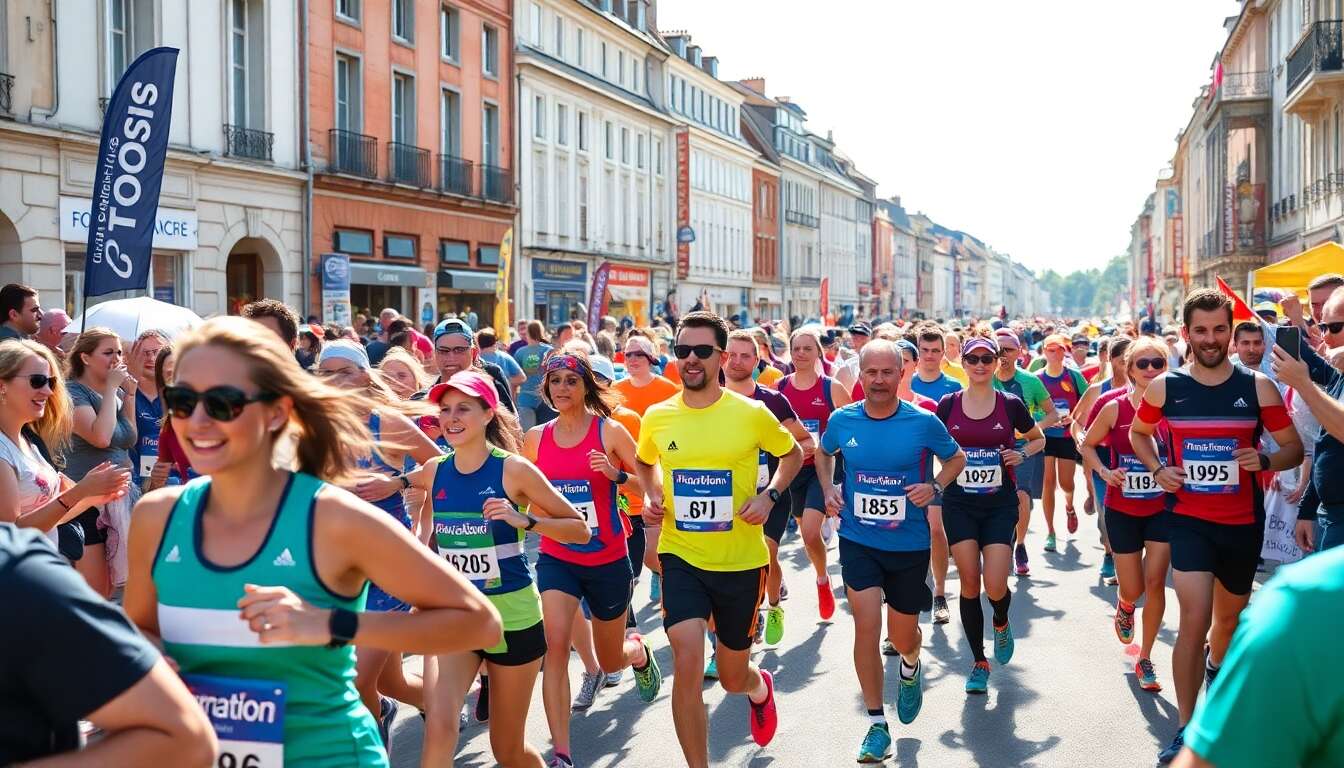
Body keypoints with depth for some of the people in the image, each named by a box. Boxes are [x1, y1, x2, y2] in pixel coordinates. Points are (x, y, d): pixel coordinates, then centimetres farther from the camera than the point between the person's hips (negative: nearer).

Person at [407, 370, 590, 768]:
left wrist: (525, 520, -24)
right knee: (438, 728, -20)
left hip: (512, 617, -3)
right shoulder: (434, 471, 0)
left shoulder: (514, 469, -12)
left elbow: (581, 529, -10)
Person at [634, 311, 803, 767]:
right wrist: (654, 498, -1)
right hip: (681, 556, 1)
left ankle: (759, 688, 53)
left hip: (741, 561, 0)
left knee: (733, 678, 14)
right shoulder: (657, 417, -4)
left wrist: (769, 496, -8)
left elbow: (793, 454, 8)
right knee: (687, 660, -19)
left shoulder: (751, 414, -10)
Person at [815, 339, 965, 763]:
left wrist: (934, 486, -12)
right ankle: (877, 724, 5)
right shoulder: (842, 420, -6)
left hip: (909, 544, 0)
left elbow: (957, 458, 6)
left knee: (902, 636, 11)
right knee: (866, 627, -9)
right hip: (858, 541, 1)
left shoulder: (924, 422, -12)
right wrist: (828, 490, 0)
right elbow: (824, 453, 16)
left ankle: (911, 666, 50)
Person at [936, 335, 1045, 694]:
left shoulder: (1010, 404, -1)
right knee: (969, 581, -1)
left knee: (995, 585, -10)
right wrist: (933, 483, -6)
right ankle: (980, 662, 14)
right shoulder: (948, 405, 1)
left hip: (1000, 504, -1)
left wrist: (1022, 454, -5)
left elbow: (1039, 438, 15)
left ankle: (1001, 623, 27)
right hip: (959, 503, 1)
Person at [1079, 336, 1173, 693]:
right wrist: (1105, 472, -11)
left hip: (1162, 507, 0)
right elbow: (1087, 445, 4)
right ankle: (1124, 605, 45)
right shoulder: (1114, 408, -8)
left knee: (1155, 582, -6)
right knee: (1134, 589, 5)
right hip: (1122, 509, 0)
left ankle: (1145, 659, 12)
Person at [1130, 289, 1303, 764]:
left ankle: (1217, 665, 55)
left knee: (1230, 618, 20)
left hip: (1244, 523, 2)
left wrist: (1265, 461, -20)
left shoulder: (1257, 387, -6)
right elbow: (1138, 432, 14)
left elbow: (1295, 448, 1)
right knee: (1194, 620, -14)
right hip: (1190, 520, -1)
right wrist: (1156, 469, -4)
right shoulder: (1164, 387, -5)